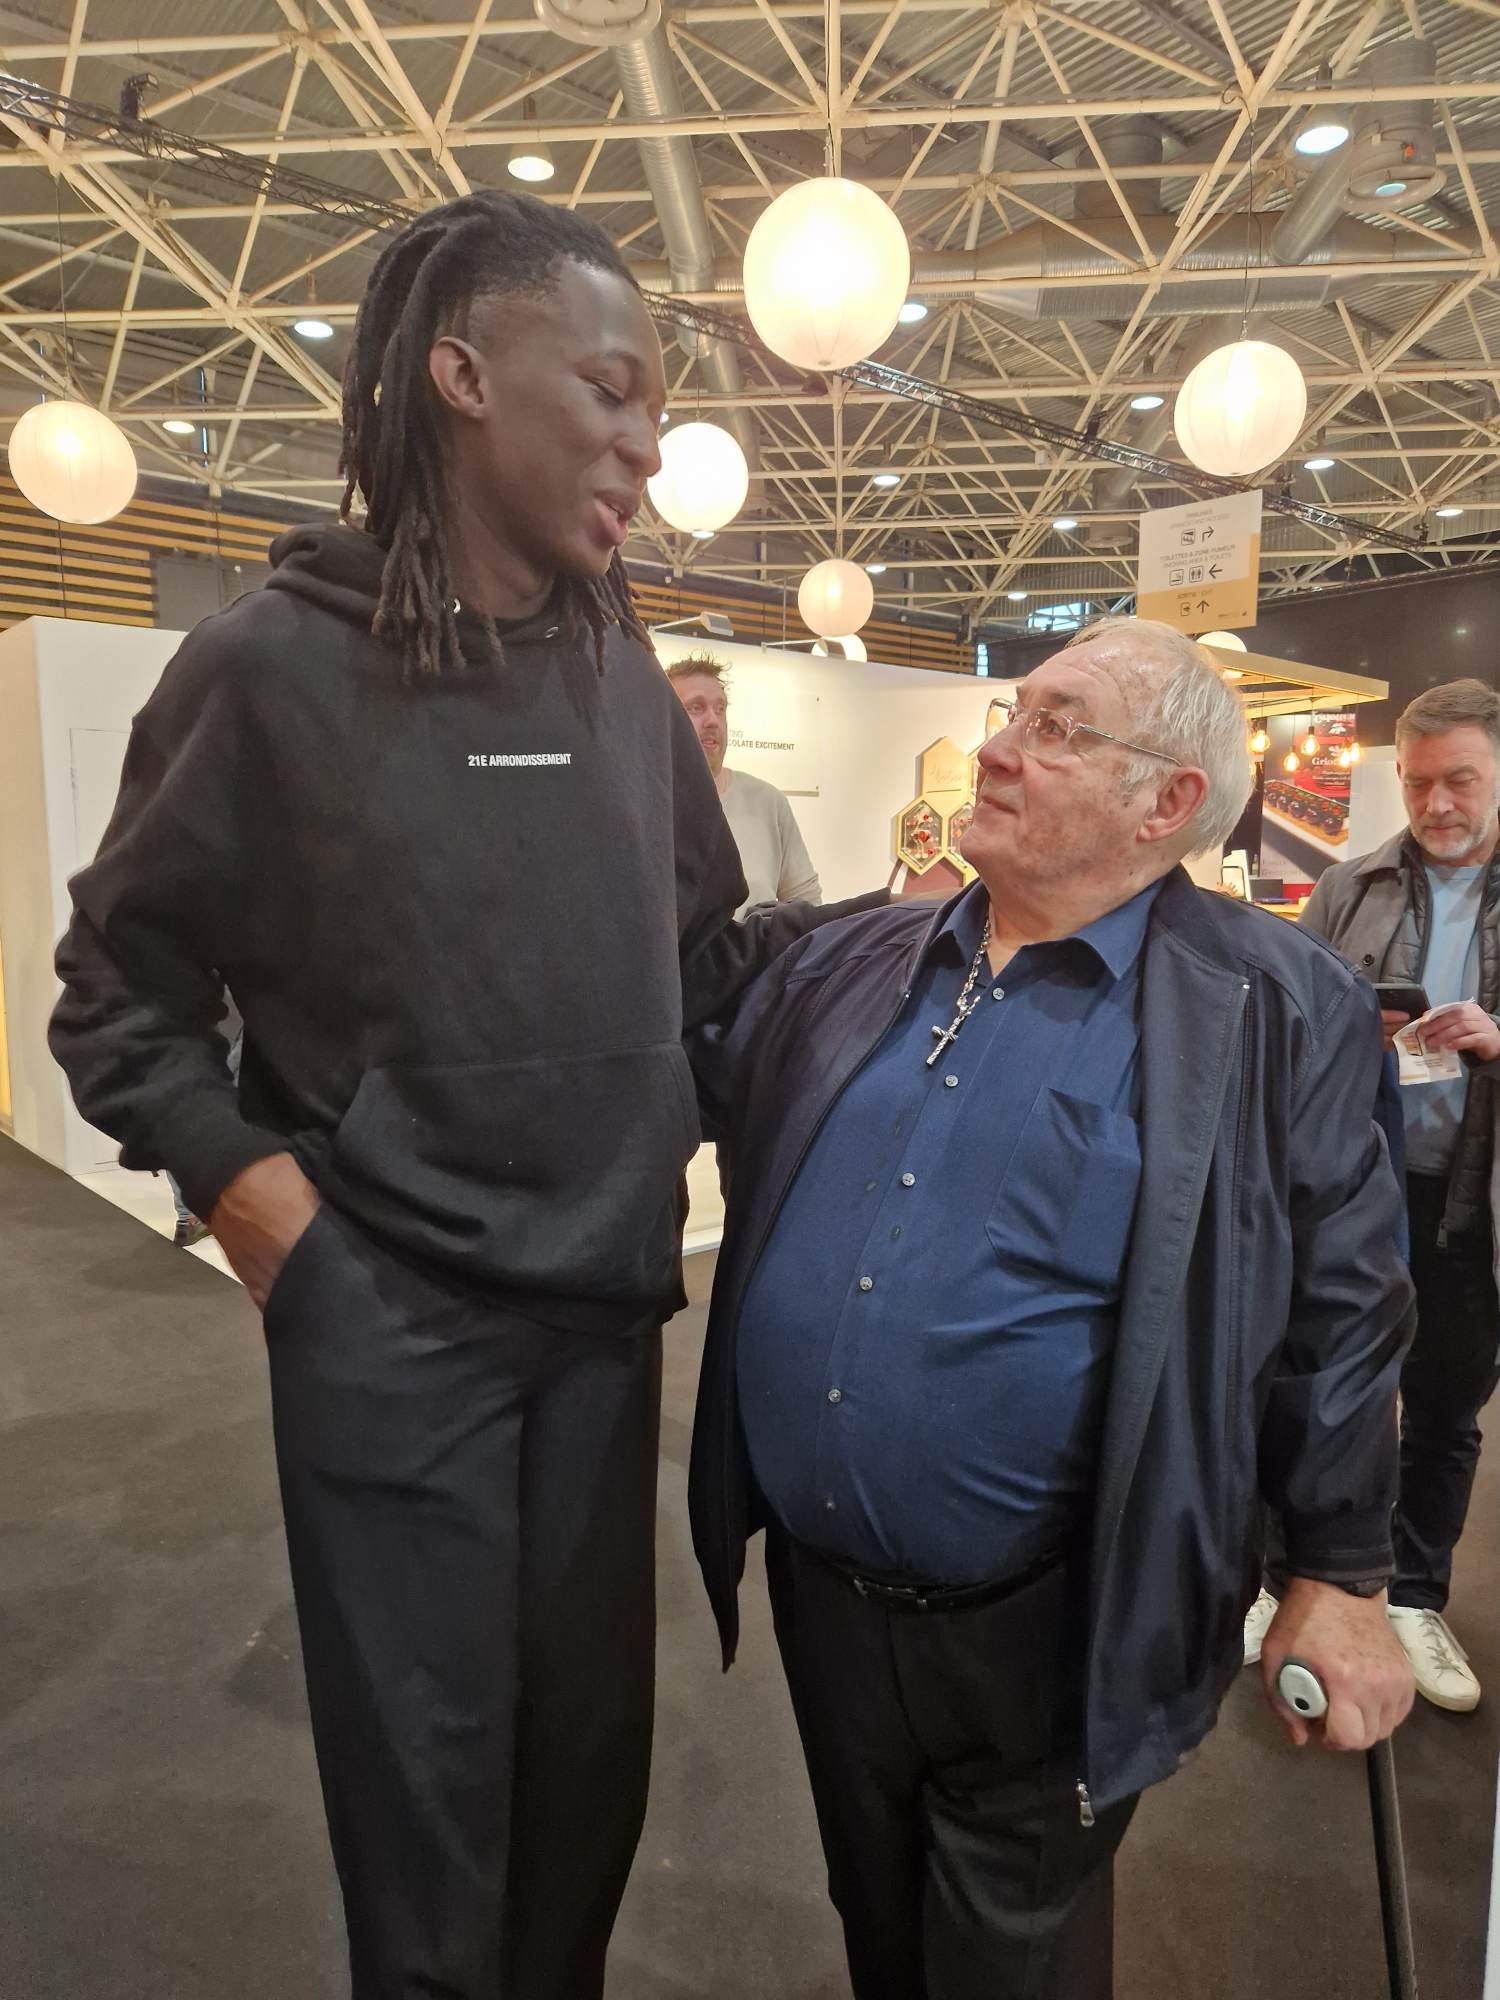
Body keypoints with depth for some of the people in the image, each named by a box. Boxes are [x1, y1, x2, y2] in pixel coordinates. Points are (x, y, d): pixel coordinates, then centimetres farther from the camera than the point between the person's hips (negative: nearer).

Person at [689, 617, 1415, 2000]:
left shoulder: (1275, 1015, -11)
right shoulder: (842, 970, 1)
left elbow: (1336, 1313, -7)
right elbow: (682, 1088, 15)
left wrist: (1341, 1579, -4)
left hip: (1045, 1632, -4)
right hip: (818, 1589, 5)